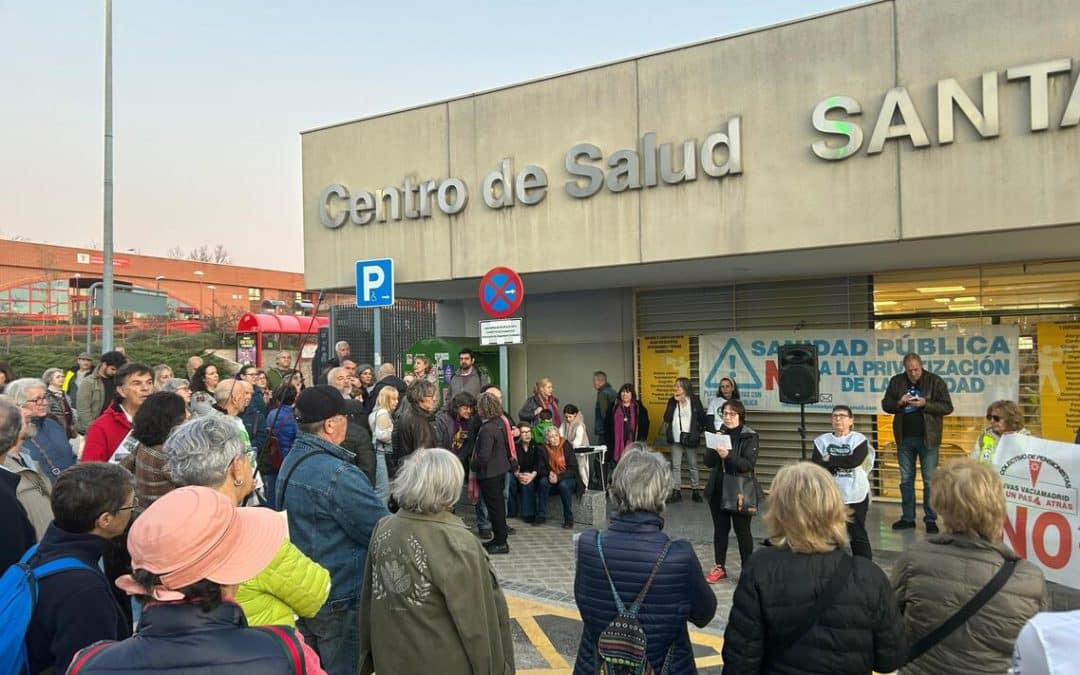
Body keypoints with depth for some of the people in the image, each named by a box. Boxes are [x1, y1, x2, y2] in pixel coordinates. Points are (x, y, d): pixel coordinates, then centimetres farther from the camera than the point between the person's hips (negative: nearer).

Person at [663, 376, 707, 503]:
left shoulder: (695, 400, -4)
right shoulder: (672, 401, 3)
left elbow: (702, 418, 2)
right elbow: (666, 419, -8)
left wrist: (699, 431, -4)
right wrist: (674, 402, -13)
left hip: (690, 439, -2)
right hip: (675, 439, 2)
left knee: (693, 465, 9)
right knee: (675, 466, 3)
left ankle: (695, 491, 18)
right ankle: (676, 491, 8)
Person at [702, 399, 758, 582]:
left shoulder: (750, 436, -8)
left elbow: (749, 464, -18)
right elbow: (708, 462, 2)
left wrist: (728, 455, -31)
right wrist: (715, 450, -17)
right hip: (717, 490, 5)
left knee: (742, 532, 4)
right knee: (720, 529, 13)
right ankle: (719, 567, 24)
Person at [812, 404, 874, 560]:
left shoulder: (859, 439, -3)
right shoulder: (822, 440, 4)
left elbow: (853, 461, -20)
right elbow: (817, 466, -9)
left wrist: (830, 460, -9)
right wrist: (841, 463, -18)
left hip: (855, 496, -3)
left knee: (858, 534, 5)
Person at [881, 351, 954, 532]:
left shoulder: (935, 381, -4)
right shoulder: (896, 381, 4)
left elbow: (947, 407, -6)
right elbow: (886, 404, 8)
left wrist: (925, 404, -20)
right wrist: (899, 403, -12)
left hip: (927, 438, -3)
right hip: (904, 438, 3)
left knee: (930, 481, 2)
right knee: (906, 480, 10)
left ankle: (931, 519, 12)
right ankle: (908, 518, 19)